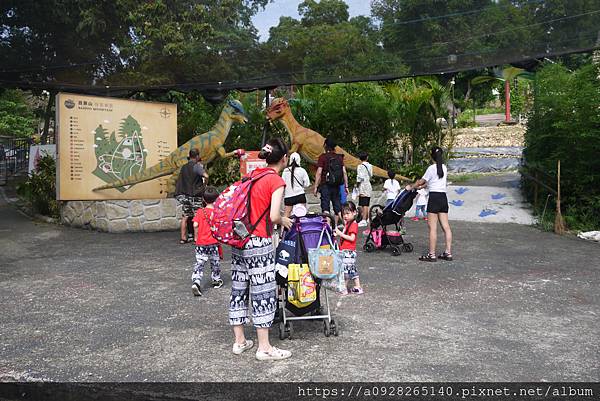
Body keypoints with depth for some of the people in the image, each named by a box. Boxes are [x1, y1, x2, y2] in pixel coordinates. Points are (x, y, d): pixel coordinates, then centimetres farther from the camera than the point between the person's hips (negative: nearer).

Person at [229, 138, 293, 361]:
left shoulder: (253, 175, 11)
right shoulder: (277, 181, -10)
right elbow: (273, 216, -18)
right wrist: (284, 221, 3)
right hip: (258, 243, -8)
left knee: (239, 290, 13)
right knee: (264, 293, 1)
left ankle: (239, 341, 25)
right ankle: (264, 348, 9)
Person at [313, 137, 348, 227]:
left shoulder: (323, 157, -5)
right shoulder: (339, 157, 9)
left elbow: (319, 173, -10)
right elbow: (344, 172, 5)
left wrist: (315, 187, -8)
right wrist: (346, 186, 9)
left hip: (325, 185, -5)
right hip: (336, 186, 5)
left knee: (325, 206, -7)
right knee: (337, 206, 14)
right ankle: (335, 225, 22)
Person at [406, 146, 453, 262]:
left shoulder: (432, 168, -9)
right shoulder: (444, 168, 12)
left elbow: (422, 181, 0)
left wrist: (411, 187, 16)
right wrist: (421, 186, 29)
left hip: (434, 197, -7)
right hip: (443, 197, 7)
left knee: (432, 227, -5)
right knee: (446, 226, 6)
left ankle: (432, 255, -3)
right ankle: (448, 253, 8)